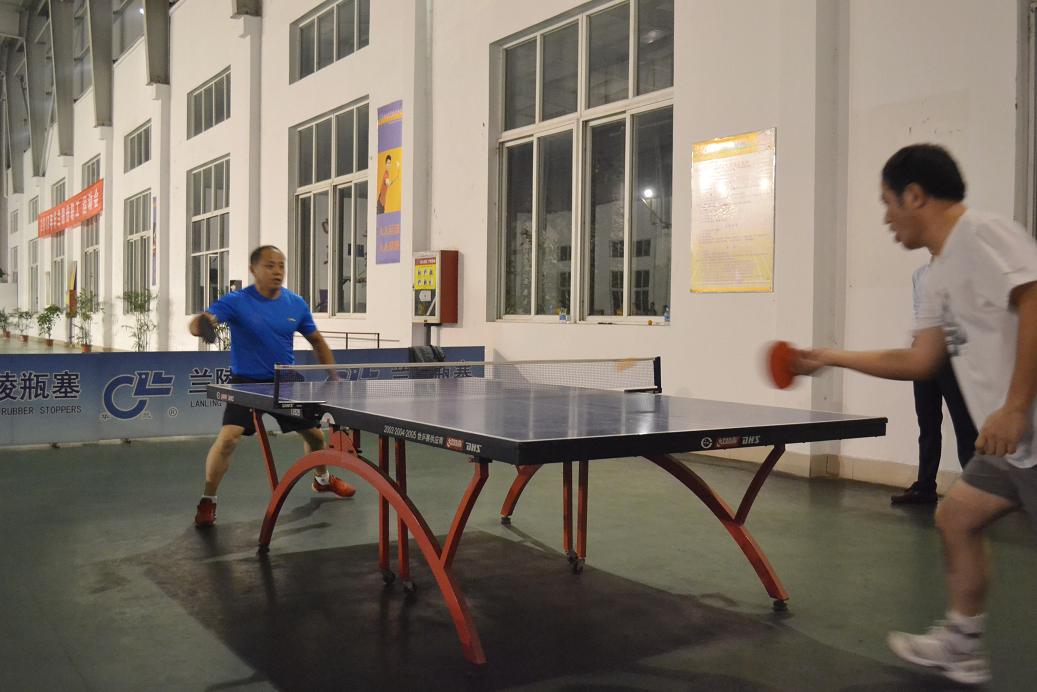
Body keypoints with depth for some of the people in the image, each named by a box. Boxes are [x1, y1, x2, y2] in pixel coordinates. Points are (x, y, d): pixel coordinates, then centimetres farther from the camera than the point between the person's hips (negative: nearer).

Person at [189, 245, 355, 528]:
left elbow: (317, 341, 9)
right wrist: (200, 322, -56)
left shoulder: (296, 304, -4)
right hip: (247, 382, -4)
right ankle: (207, 501, -1)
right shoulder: (236, 301, -16)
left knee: (315, 434, 12)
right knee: (228, 438, -22)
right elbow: (207, 318, -32)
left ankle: (322, 479, 44)